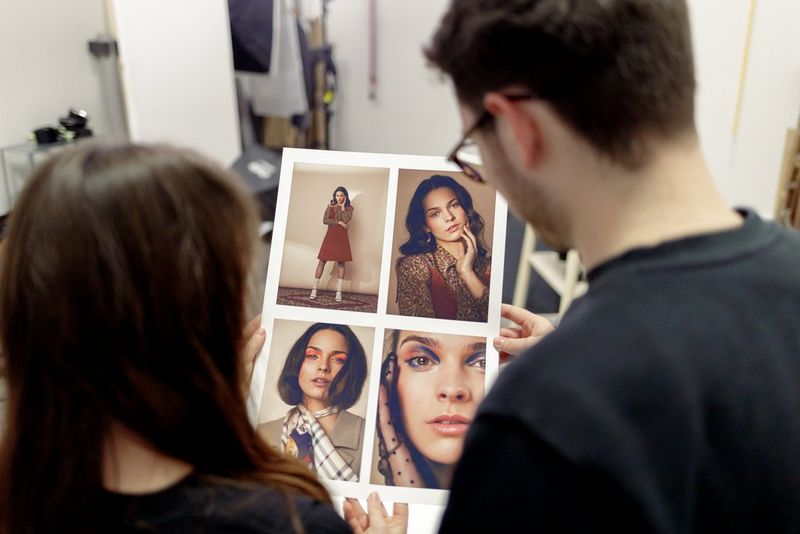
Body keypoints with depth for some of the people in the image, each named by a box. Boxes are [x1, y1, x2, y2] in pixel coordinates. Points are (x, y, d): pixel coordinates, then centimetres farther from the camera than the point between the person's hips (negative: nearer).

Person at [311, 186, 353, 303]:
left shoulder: (349, 208, 7)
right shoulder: (330, 206, 8)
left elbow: (346, 220, -12)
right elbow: (325, 220, -5)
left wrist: (342, 207, -6)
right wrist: (339, 222, -12)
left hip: (342, 237, 0)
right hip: (330, 235, 0)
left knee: (341, 263, -3)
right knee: (322, 261, -3)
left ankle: (339, 292, 0)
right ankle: (314, 290, 0)